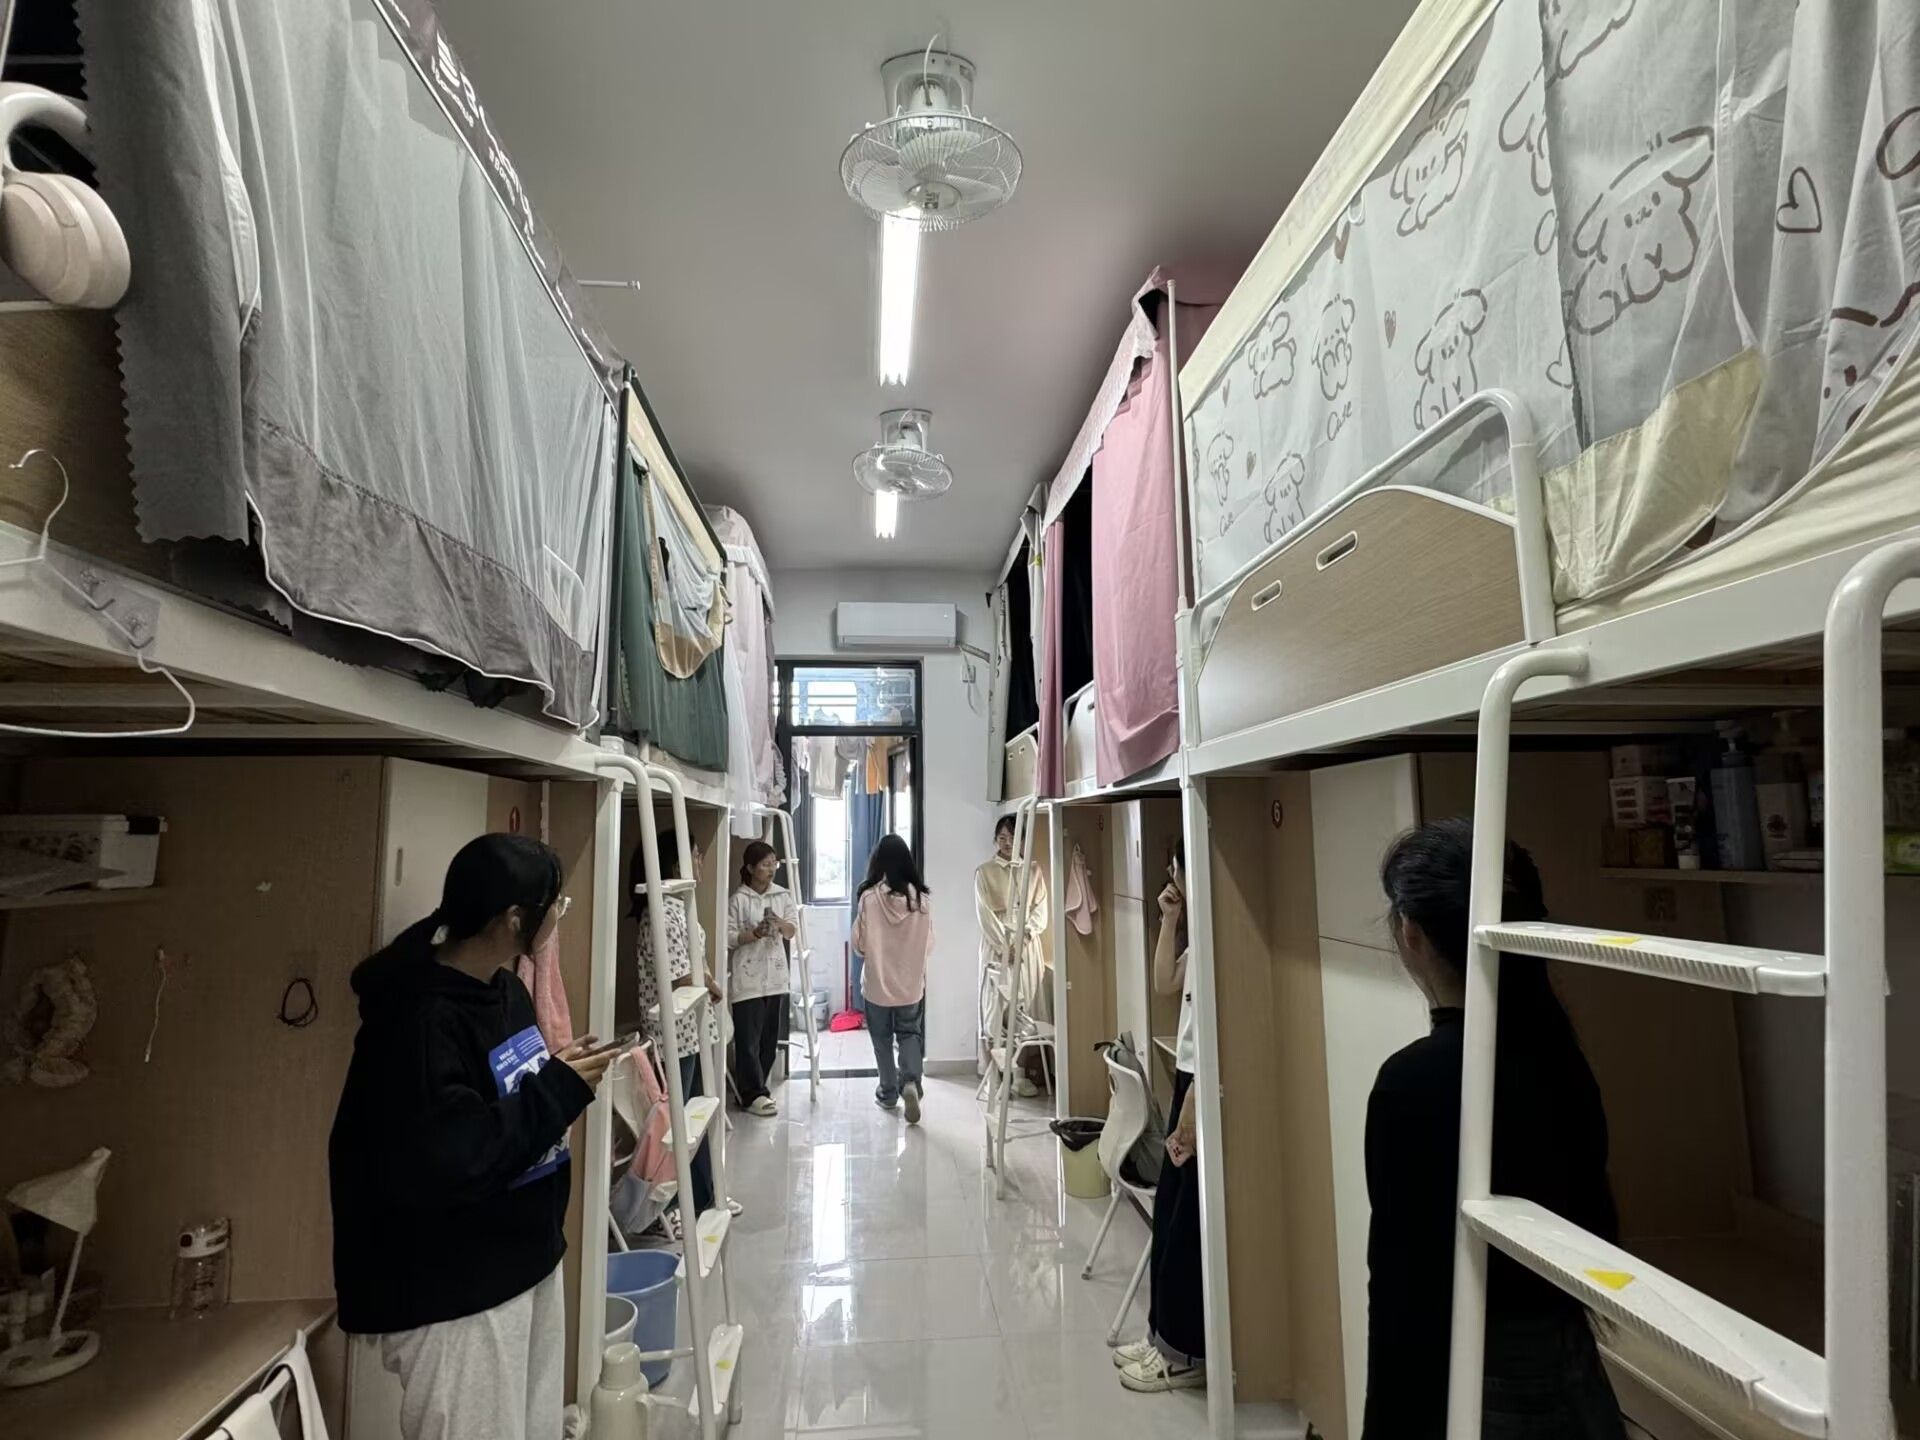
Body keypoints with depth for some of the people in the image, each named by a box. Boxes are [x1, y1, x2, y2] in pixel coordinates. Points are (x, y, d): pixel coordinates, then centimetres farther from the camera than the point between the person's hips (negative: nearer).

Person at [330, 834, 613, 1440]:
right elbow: (439, 1166, -30)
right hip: (455, 1293, -9)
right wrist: (559, 1089, -23)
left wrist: (561, 1074, 0)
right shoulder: (421, 1016, -24)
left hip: (527, 1260, 9)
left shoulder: (505, 987, 5)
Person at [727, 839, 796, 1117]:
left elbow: (791, 932, 1)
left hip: (775, 975, 5)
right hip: (748, 978, -5)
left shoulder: (783, 895, 6)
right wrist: (754, 933, -23)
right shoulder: (738, 899, -7)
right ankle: (754, 1093, 6)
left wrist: (780, 924, -20)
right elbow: (728, 938, -9)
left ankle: (759, 1086, 26)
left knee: (770, 1037, 11)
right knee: (748, 1038, -2)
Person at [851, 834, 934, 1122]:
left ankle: (888, 1093, 25)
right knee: (910, 1034, 15)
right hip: (911, 984, 1)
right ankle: (910, 1081, -8)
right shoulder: (921, 899, -10)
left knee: (882, 1039, 16)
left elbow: (858, 944, -7)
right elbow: (929, 945, 0)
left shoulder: (869, 897, -16)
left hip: (878, 983, -1)